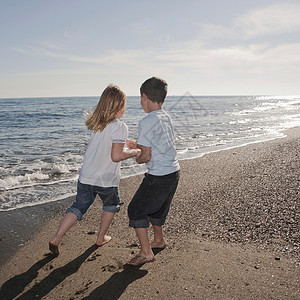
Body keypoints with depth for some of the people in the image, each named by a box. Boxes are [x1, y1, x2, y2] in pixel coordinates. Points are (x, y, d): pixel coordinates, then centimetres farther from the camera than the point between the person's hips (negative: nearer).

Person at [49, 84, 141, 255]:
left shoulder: (95, 123, 3)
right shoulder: (120, 127, -18)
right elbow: (116, 156, -24)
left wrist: (126, 144, 22)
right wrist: (133, 153, -7)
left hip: (86, 177, 5)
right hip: (107, 180, -4)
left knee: (79, 207, 18)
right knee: (111, 206, 24)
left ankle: (57, 238, 10)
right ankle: (101, 238, 34)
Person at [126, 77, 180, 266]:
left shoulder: (147, 122, -19)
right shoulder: (167, 118, 7)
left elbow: (147, 155, -18)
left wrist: (137, 158, 3)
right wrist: (139, 145, 19)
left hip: (158, 177, -9)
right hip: (174, 173, 9)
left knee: (136, 210, 7)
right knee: (156, 208, 27)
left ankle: (146, 252, 11)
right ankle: (159, 240, 47)